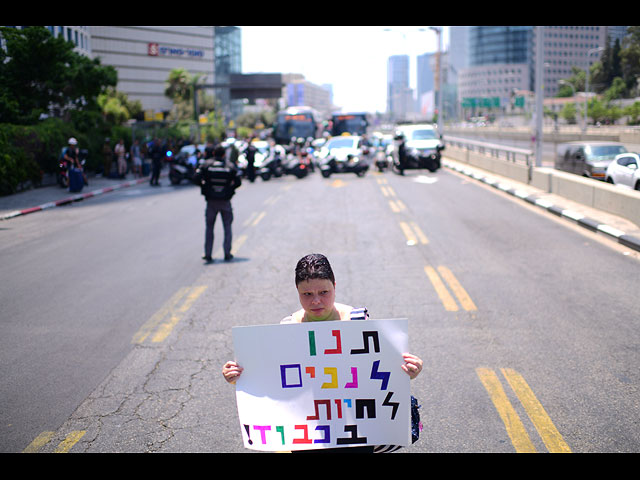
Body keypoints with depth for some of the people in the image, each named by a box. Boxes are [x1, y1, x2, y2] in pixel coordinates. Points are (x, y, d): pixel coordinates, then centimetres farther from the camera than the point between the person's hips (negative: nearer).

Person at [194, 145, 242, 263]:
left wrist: (204, 186, 4)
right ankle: (227, 254, 7)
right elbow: (238, 182, -3)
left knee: (209, 228, 9)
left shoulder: (206, 165, -2)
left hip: (211, 201, 0)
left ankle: (208, 255, 4)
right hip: (225, 201, 0)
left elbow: (196, 178, -11)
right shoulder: (229, 166, -1)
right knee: (227, 228, 11)